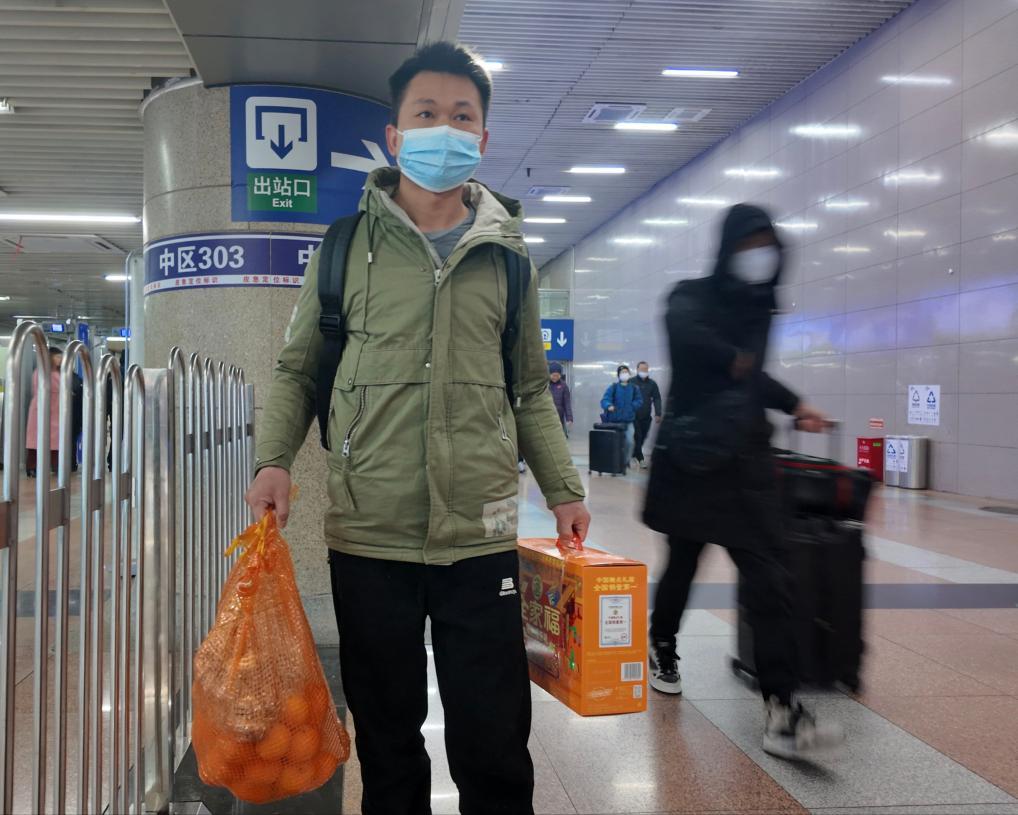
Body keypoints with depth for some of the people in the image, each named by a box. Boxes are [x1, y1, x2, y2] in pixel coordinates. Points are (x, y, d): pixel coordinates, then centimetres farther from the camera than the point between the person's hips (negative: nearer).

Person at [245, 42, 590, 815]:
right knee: (387, 741, 14)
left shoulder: (507, 257, 8)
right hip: (368, 537, 0)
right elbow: (297, 369, 10)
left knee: (494, 751, 7)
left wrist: (564, 489, 7)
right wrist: (274, 459, -6)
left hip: (480, 540, 1)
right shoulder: (347, 246, 4)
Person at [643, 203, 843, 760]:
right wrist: (734, 361, -15)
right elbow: (685, 334, -28)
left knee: (767, 578, -4)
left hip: (746, 458, 5)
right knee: (683, 562, 9)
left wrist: (793, 406, 24)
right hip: (691, 456, -5)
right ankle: (662, 648, 37)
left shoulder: (760, 307, 15)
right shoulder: (692, 297, -4)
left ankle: (782, 713, 1)